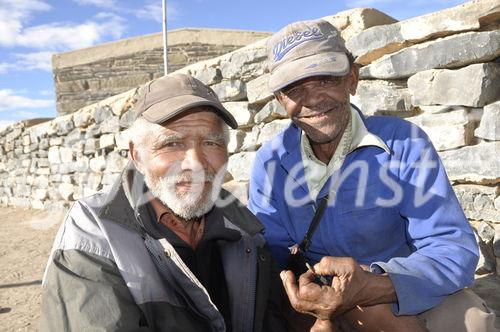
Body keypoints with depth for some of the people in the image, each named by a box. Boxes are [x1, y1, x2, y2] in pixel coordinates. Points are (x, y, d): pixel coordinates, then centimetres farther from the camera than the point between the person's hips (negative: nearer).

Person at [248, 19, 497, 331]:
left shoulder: (403, 143, -14)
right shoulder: (270, 162, -7)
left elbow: (454, 247, -19)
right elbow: (268, 255, -12)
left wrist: (371, 288, -39)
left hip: (411, 296, -1)